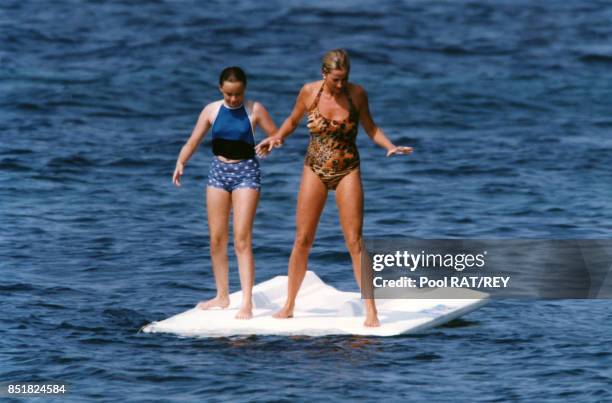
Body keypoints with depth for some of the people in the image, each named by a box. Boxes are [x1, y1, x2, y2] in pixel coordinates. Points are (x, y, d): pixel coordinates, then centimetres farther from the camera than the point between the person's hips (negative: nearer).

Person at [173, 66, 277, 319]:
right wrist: (180, 163, -17)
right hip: (219, 170, 4)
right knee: (216, 239, 7)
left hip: (246, 171, -4)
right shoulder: (212, 110, 2)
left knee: (242, 239, -11)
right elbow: (193, 141, 1)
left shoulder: (255, 110, -4)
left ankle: (247, 303, -11)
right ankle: (222, 296, 22)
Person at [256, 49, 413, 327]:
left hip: (347, 172, -1)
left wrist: (390, 146, -13)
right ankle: (288, 305, 18)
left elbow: (371, 128, 4)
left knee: (354, 242, -6)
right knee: (302, 240, 4)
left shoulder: (357, 94, -8)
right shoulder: (309, 92, -7)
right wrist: (277, 138, -8)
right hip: (315, 170, 1)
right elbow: (293, 120, 10)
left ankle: (371, 311, -4)